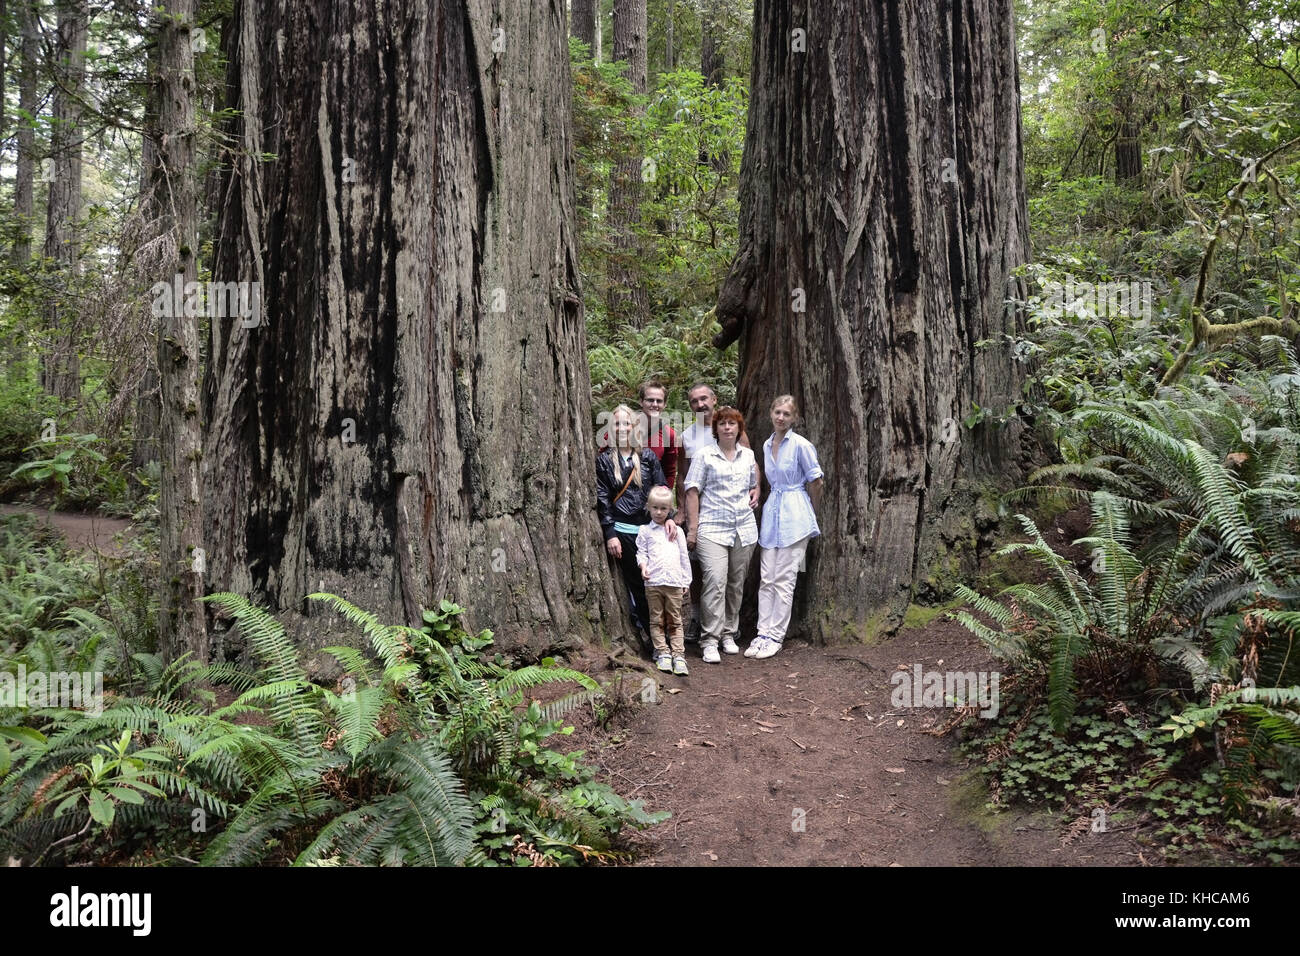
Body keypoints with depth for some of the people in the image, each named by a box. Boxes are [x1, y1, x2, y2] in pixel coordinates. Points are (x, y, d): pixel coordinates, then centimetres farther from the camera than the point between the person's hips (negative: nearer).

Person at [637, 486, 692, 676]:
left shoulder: (677, 531, 14)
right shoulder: (645, 531, 9)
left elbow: (684, 557, 15)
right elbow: (641, 552, 6)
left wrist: (686, 581, 12)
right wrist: (643, 566, -15)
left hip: (674, 583, 1)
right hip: (653, 582, -1)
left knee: (675, 621, 2)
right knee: (657, 620, 2)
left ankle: (678, 655, 1)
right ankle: (663, 654, 8)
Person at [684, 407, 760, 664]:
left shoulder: (748, 455, 13)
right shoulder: (705, 455, 0)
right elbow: (693, 491, -3)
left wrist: (756, 492, 12)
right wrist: (693, 527, -8)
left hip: (744, 528, 5)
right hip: (712, 529, -5)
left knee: (736, 584, 10)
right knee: (715, 581, -16)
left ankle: (729, 633, 23)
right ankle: (710, 640, -11)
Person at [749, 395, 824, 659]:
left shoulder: (801, 445, -9)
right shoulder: (767, 445, 11)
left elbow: (815, 482, -3)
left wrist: (811, 514, 7)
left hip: (794, 515, -6)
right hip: (771, 512, 6)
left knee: (784, 580, -4)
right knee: (766, 578, 4)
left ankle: (775, 637, 2)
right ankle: (763, 633, 7)